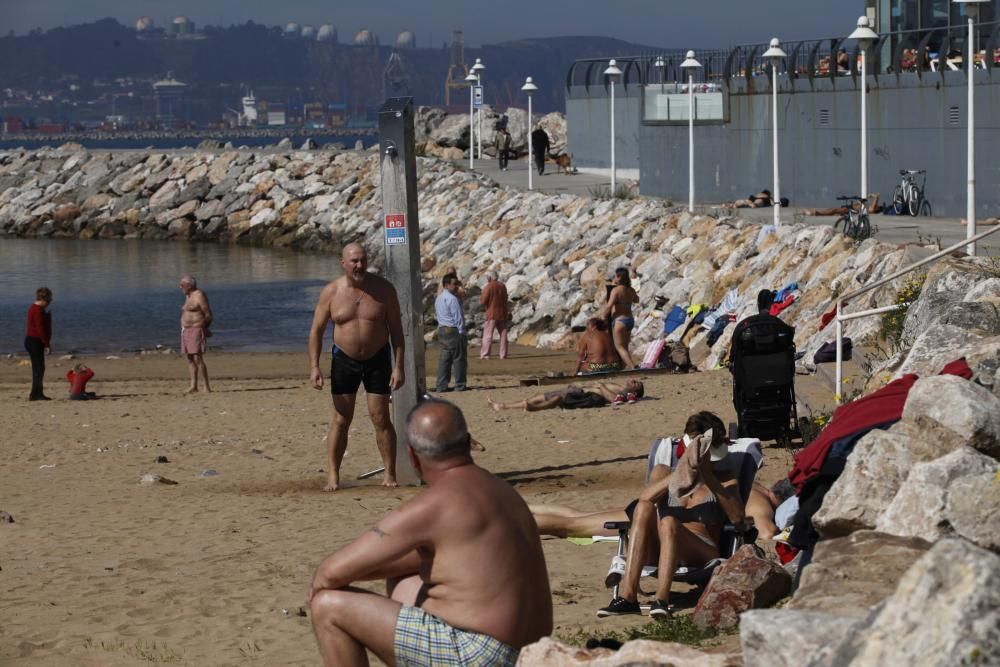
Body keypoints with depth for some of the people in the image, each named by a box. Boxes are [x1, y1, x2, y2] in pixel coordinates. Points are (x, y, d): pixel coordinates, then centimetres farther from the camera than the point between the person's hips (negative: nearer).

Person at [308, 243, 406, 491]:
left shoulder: (384, 289, -7)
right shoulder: (331, 292, -6)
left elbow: (396, 329, -4)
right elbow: (316, 330, 0)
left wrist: (398, 366, -9)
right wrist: (314, 367, -8)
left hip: (377, 359, 0)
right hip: (344, 359, 0)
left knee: (381, 419, -1)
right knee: (340, 420, 0)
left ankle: (389, 474, 8)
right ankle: (332, 476, 4)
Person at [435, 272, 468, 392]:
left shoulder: (438, 298, 14)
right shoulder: (452, 299, -15)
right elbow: (458, 317, -16)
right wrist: (462, 332, -12)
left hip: (442, 330, 9)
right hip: (453, 330, -9)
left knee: (445, 358, 9)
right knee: (459, 358, -2)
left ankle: (442, 385, 7)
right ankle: (460, 385, -1)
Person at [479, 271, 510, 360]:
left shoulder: (488, 287, -11)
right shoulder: (502, 286, 6)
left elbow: (482, 302, -11)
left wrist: (481, 297, 7)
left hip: (491, 314, -5)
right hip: (502, 313, 5)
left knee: (488, 334, -3)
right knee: (503, 334, 9)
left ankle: (485, 354, -9)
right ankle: (503, 354, 7)